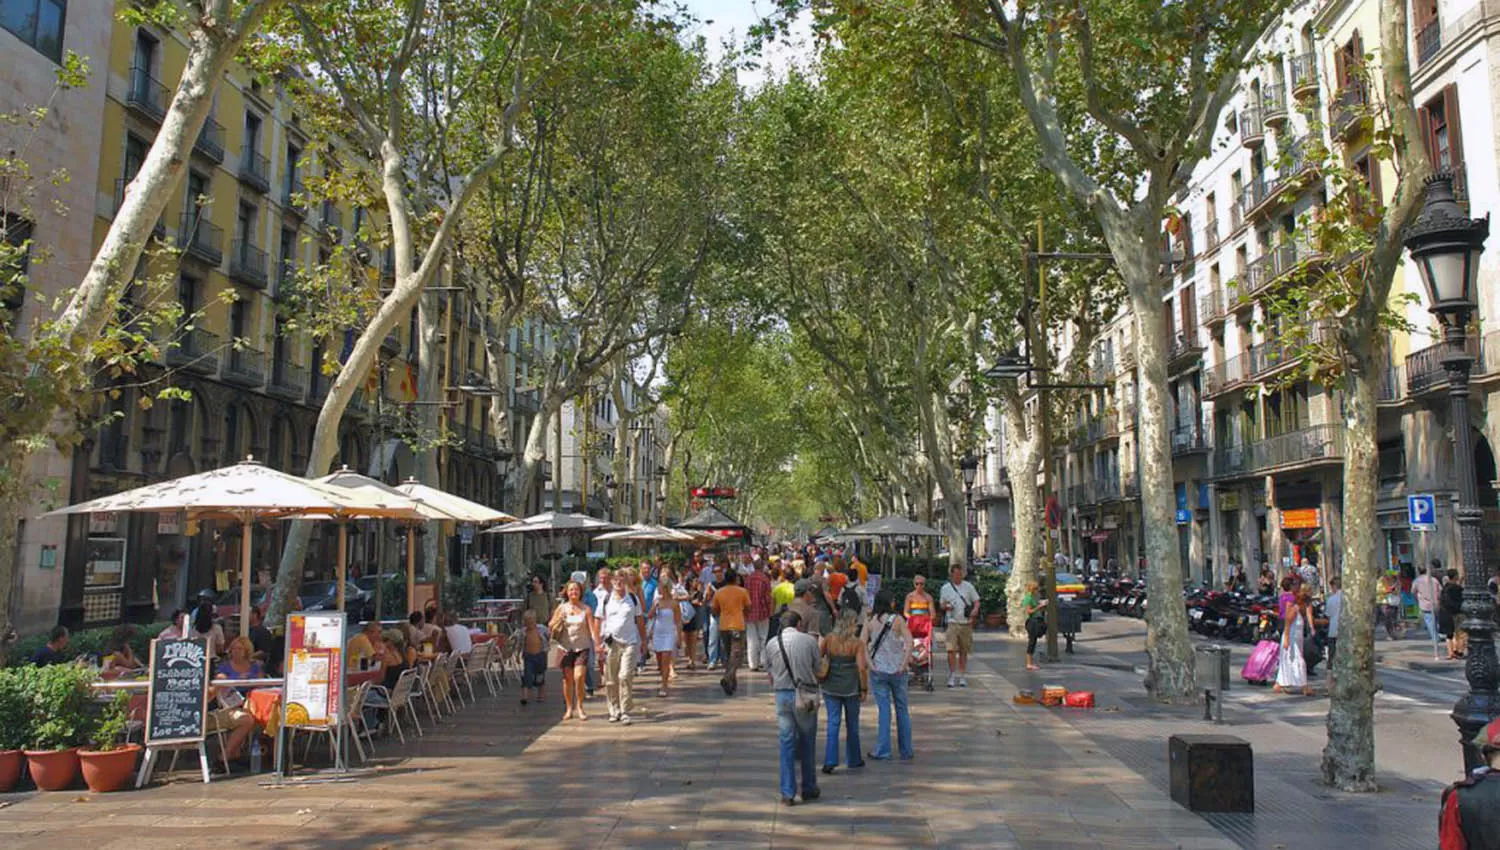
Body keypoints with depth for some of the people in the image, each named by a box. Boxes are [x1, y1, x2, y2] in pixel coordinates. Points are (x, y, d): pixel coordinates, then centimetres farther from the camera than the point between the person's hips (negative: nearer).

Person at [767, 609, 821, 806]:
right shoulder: (809, 640, -3)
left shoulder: (772, 644, 2)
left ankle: (788, 793, 6)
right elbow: (817, 670, 4)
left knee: (786, 743, 7)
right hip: (806, 696, -1)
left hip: (782, 695, 1)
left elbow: (769, 672, 9)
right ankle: (809, 789, 22)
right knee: (807, 743, 12)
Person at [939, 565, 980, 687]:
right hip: (953, 623, -1)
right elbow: (942, 605, 12)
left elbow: (976, 601, 9)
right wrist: (946, 607, -12)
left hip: (967, 623, 1)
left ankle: (962, 676, 18)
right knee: (951, 650, -12)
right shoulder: (945, 588, 6)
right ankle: (952, 675, -5)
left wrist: (975, 610, -11)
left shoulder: (968, 586, 7)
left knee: (964, 651, 9)